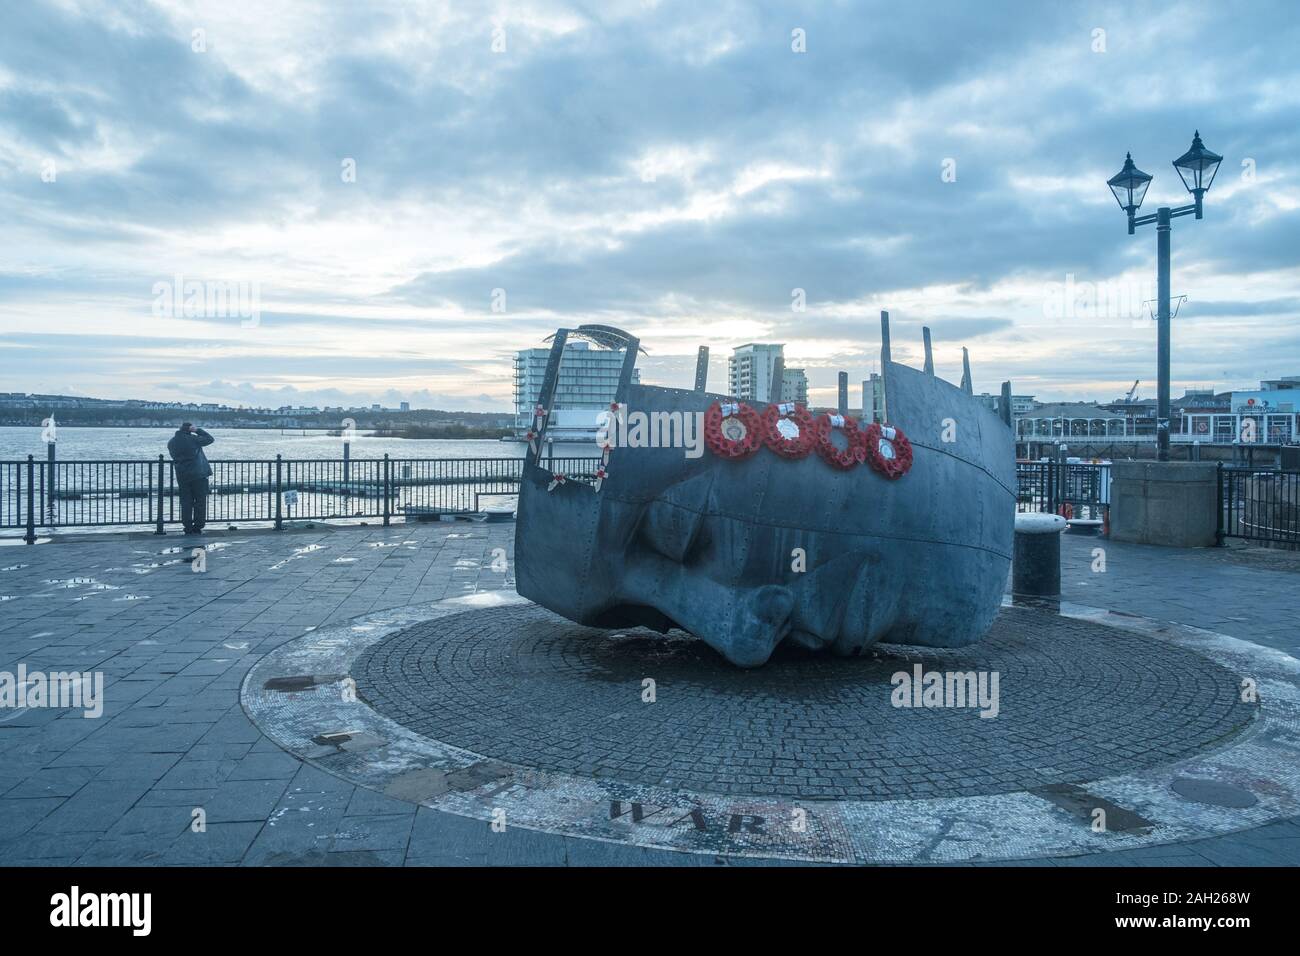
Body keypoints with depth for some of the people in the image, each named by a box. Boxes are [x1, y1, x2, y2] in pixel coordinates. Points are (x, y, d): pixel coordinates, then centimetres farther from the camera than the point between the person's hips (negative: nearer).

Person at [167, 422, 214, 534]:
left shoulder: (171, 443, 5)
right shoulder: (193, 439, -13)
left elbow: (175, 457, 16)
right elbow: (210, 439, -4)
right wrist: (198, 430, -2)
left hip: (182, 476, 5)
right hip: (198, 475, -5)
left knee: (186, 502, 10)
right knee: (200, 500, 4)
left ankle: (188, 527, 8)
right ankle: (198, 526, 2)